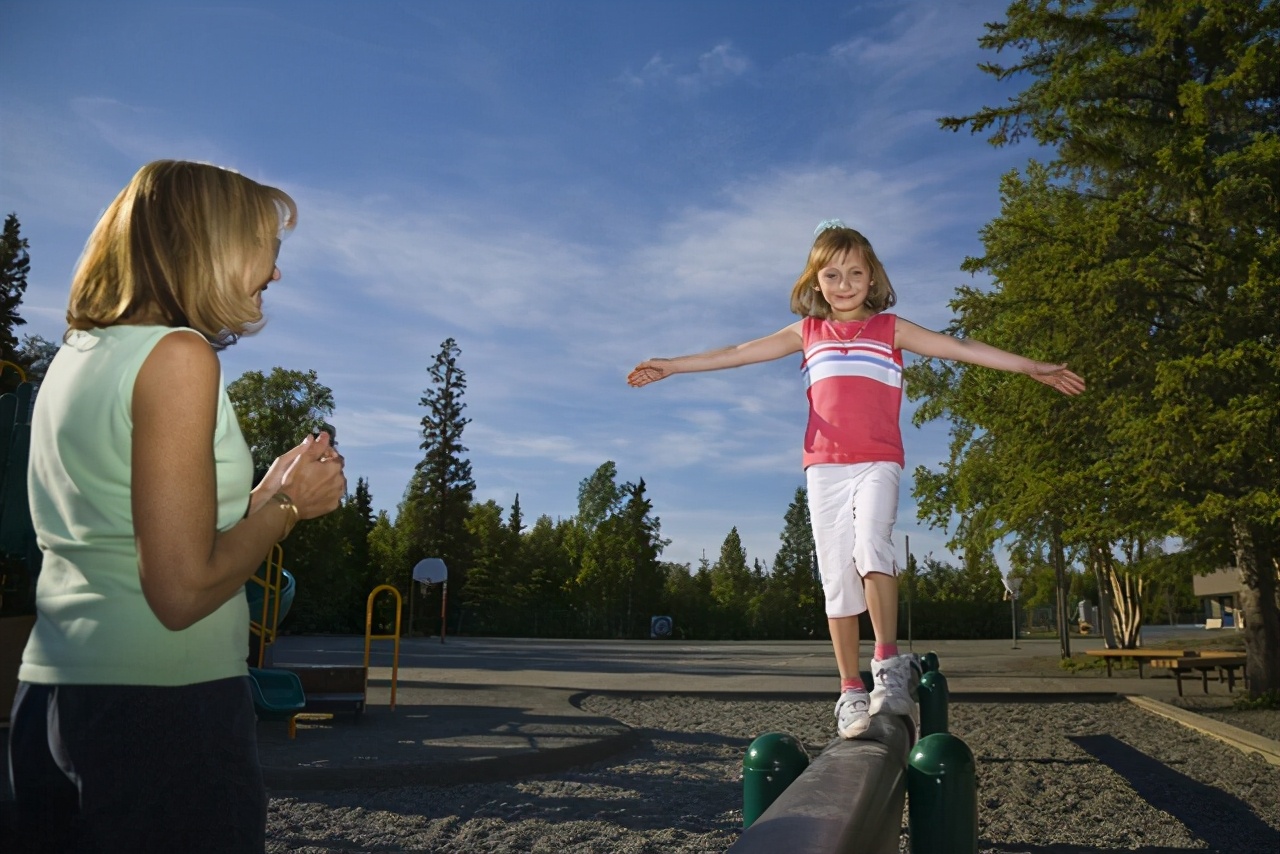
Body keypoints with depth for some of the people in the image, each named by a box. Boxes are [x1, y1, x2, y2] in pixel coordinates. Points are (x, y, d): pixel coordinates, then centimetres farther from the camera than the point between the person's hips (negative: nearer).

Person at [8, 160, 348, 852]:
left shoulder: (74, 355, 12)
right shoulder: (178, 354, -15)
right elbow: (183, 591, -20)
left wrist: (263, 494, 14)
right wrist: (290, 504, -5)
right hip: (162, 709, -9)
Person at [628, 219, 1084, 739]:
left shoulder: (890, 329, 12)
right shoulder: (806, 333, 15)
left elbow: (959, 348, 9)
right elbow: (738, 354, 13)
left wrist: (1031, 367, 4)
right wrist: (670, 367, 11)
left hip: (878, 462, -1)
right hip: (824, 466, 2)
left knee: (870, 544, -27)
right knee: (837, 576, 0)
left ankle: (889, 667, -23)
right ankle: (852, 692, 4)